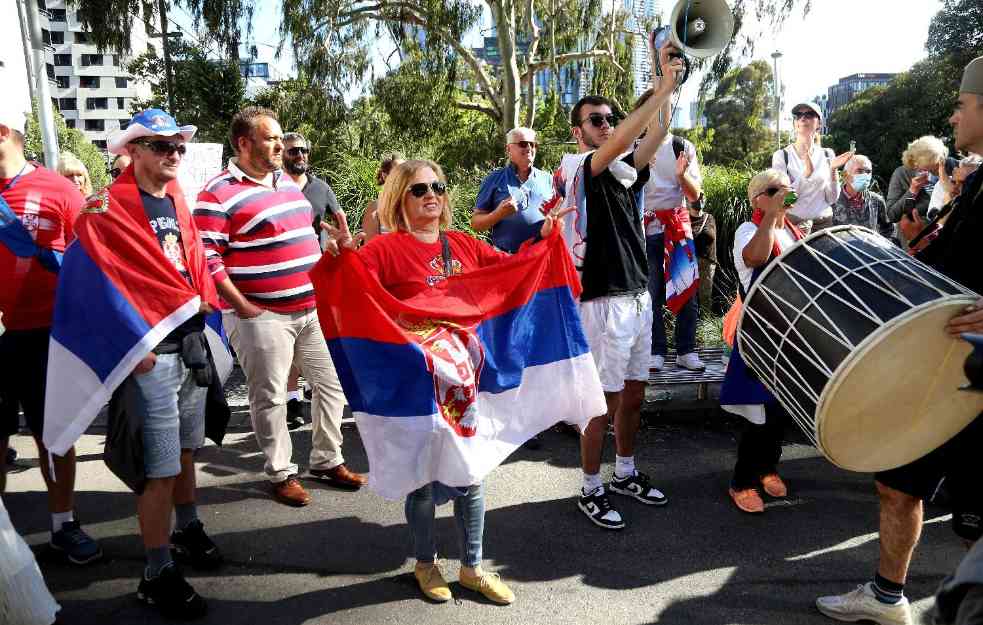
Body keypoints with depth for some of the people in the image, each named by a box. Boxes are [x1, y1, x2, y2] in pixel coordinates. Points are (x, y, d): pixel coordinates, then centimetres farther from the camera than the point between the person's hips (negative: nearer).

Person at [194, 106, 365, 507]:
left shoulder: (285, 181, 13)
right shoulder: (219, 193, -11)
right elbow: (206, 258, -16)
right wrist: (242, 307, -16)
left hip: (314, 308, 8)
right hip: (263, 316, -7)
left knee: (332, 383, 12)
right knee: (270, 398, 5)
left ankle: (327, 461, 29)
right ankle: (281, 474, 22)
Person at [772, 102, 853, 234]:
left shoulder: (827, 155, 3)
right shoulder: (781, 155, -6)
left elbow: (832, 199, 2)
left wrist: (833, 171, -11)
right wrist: (806, 173, -26)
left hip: (824, 223, 3)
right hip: (793, 223, -3)